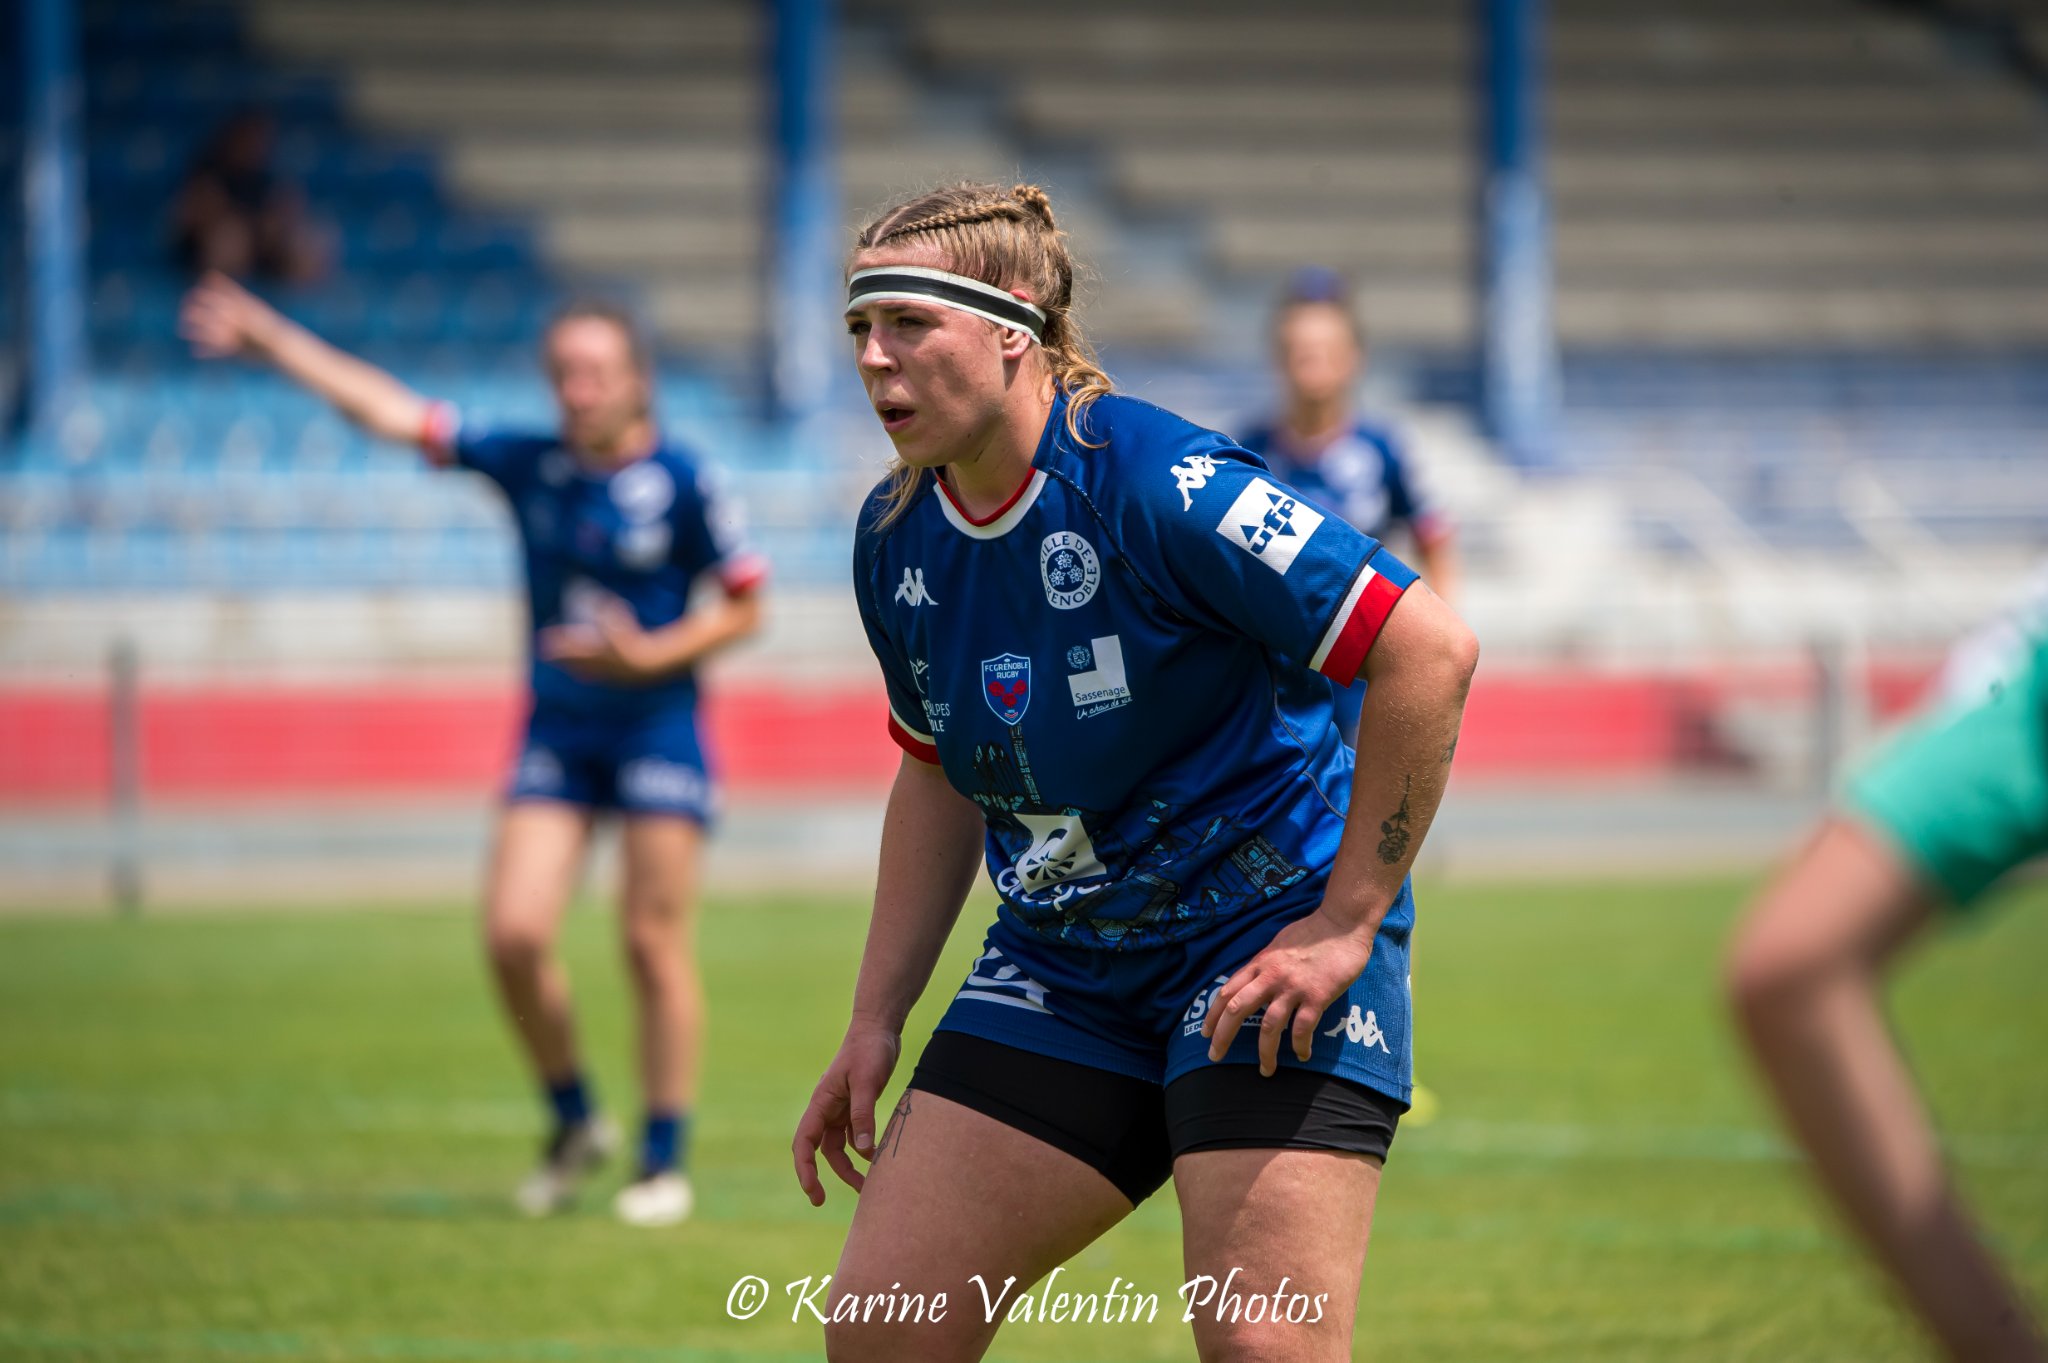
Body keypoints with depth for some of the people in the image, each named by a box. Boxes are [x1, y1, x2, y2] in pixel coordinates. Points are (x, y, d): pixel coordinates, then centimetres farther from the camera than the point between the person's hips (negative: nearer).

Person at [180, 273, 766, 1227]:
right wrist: (269, 342, 0)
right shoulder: (526, 464, 2)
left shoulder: (681, 484, -8)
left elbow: (745, 607, -2)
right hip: (557, 730, 4)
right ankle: (573, 1123, 14)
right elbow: (388, 411, 3)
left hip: (656, 725, -4)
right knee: (513, 933, -7)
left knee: (655, 944, -5)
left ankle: (665, 1163, 5)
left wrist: (650, 656, -16)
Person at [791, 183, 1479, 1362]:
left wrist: (1347, 922, -19)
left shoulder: (1157, 485, -20)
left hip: (1265, 952, -7)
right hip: (1061, 963, 7)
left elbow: (1431, 651, -22)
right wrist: (876, 1024, 14)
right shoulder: (896, 539, 2)